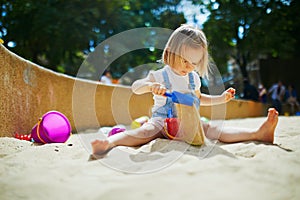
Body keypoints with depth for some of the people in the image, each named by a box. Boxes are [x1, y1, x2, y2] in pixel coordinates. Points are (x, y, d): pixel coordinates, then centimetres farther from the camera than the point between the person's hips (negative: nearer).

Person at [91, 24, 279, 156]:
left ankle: (257, 133, -35)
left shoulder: (194, 78, 14)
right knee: (147, 131, -34)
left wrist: (221, 98, 20)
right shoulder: (160, 75, -3)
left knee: (212, 129, -18)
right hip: (163, 120, -4)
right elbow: (135, 87, -14)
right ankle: (110, 142, -59)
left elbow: (199, 98, 31)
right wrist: (151, 86, -36)